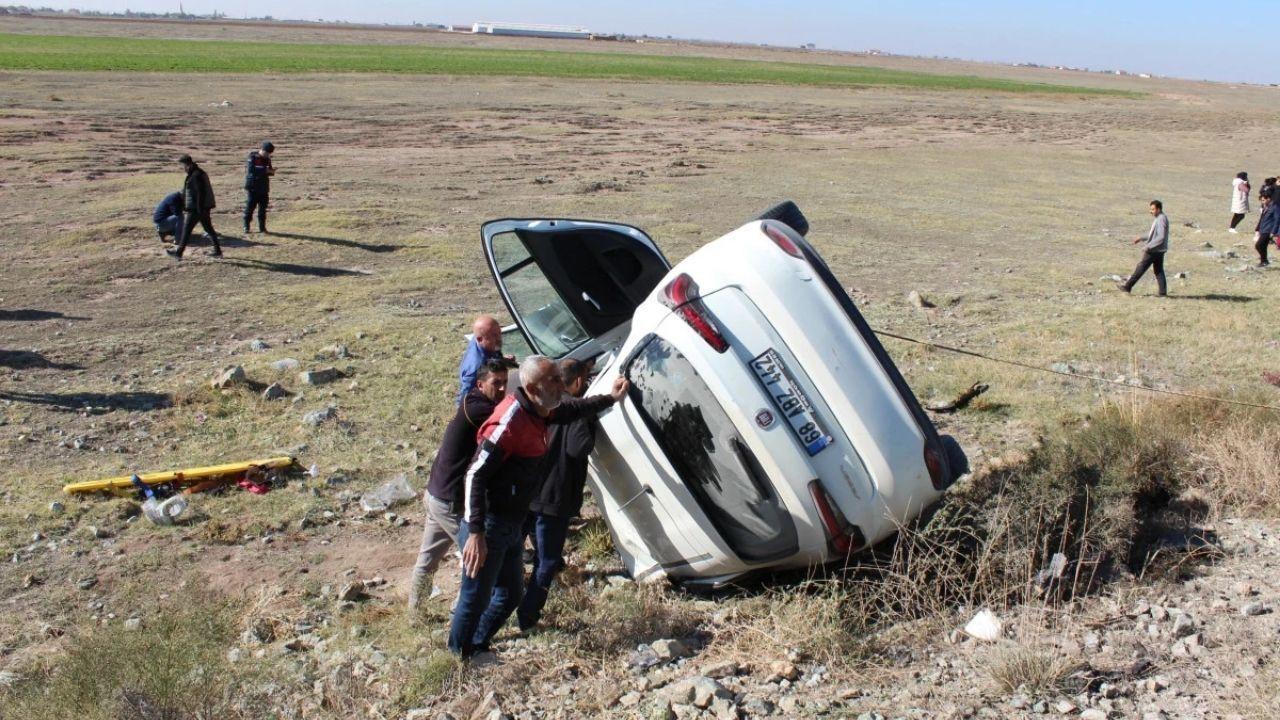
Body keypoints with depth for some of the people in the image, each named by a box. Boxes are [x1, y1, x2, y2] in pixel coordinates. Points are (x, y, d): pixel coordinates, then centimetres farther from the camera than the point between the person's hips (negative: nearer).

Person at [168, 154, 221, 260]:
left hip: (196, 208, -10)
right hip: (204, 207, 10)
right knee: (209, 228, 13)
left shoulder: (196, 175, -18)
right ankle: (218, 251, 15)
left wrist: (200, 209, -23)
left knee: (186, 229, -2)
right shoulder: (200, 172, 14)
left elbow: (201, 193, -23)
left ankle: (179, 252, 4)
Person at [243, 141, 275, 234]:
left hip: (263, 187, 5)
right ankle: (246, 227, 10)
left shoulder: (267, 158, 8)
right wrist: (265, 170, -28)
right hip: (252, 187, -5)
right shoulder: (252, 157, -10)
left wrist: (271, 171, -12)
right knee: (249, 207, -1)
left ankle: (262, 227, 13)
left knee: (263, 208, 6)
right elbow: (251, 170, -24)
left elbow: (269, 171, 13)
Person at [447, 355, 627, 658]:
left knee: (510, 593, 19)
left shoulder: (538, 413, 3)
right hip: (489, 527, -10)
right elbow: (475, 476, -26)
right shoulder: (509, 421, -24)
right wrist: (475, 533, -29)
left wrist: (610, 398, 32)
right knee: (476, 597, 2)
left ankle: (476, 648, 36)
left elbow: (570, 413, 28)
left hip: (512, 527, 10)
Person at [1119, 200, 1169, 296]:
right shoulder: (1159, 219, 13)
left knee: (1141, 268, -2)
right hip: (1159, 251, 10)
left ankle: (1127, 286, 5)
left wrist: (1148, 246, -22)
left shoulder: (1161, 220, -18)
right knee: (1159, 271, 10)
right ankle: (1163, 291, 8)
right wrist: (1141, 238, 20)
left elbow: (1161, 237, -24)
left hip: (1154, 250, -10)